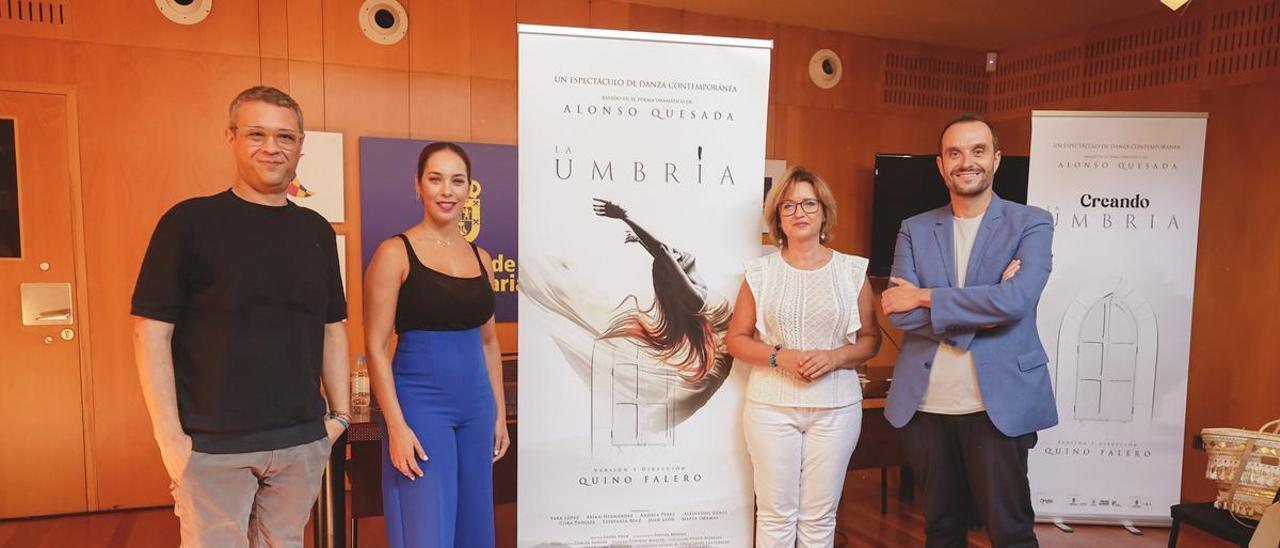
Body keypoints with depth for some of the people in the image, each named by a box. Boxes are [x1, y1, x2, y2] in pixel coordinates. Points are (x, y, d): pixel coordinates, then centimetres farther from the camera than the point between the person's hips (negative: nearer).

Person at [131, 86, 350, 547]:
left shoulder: (316, 230, 8)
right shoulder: (191, 221, -5)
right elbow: (151, 331, -7)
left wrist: (340, 413, 7)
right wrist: (170, 437, -10)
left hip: (303, 441, 4)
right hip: (213, 446, -3)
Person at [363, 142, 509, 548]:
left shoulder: (480, 258, 9)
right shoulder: (395, 253, -6)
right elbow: (376, 347, -9)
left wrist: (499, 413, 13)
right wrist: (396, 426, -15)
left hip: (476, 406, 6)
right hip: (420, 404, -5)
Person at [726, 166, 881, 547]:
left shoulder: (852, 270, 3)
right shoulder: (761, 272, 1)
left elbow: (870, 339, 7)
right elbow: (736, 339, 4)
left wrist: (834, 357, -13)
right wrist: (779, 356, -14)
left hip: (836, 407, 1)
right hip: (772, 405, 0)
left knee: (820, 517, 9)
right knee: (775, 513, 5)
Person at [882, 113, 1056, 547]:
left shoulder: (1031, 223, 0)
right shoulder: (915, 230, 7)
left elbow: (1015, 300, -17)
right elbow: (898, 312, -6)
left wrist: (925, 296, -11)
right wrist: (980, 310, -15)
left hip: (999, 405, -2)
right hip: (926, 406, 3)